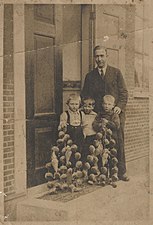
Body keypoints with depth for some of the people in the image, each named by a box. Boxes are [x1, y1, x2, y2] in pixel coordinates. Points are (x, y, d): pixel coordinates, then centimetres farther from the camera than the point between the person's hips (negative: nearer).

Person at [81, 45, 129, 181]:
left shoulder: (116, 72, 8)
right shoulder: (90, 76, 12)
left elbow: (124, 92, 4)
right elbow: (84, 96, 14)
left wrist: (120, 106, -11)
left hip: (116, 114, -1)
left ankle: (121, 172, 11)